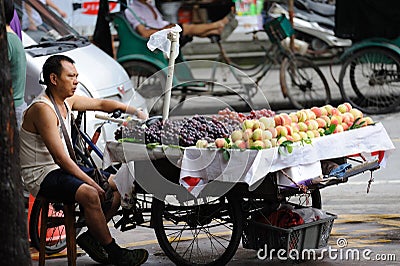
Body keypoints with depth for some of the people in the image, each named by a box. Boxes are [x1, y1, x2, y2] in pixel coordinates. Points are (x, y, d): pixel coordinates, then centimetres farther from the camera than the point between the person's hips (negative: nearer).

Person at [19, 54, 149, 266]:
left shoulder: (67, 101, 7)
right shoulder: (43, 109, -21)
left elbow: (101, 104, 21)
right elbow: (60, 158, -25)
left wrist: (134, 111, 6)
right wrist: (92, 183, -25)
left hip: (62, 168, 10)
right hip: (41, 175, -10)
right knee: (90, 194, -33)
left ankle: (91, 237, 4)